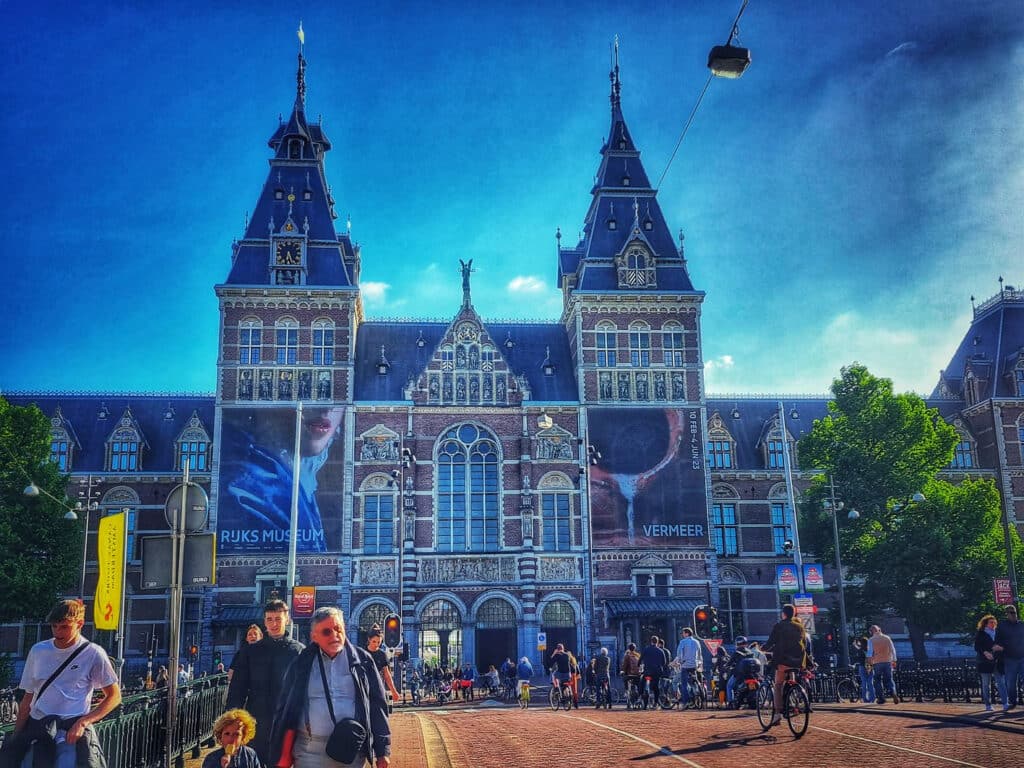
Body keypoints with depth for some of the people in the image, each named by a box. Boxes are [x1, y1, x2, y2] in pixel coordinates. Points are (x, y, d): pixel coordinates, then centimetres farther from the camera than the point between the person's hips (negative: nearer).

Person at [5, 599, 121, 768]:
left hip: (73, 729, -4)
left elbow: (114, 696, 0)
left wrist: (83, 722, -13)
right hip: (36, 726, 4)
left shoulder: (93, 654, -1)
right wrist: (16, 737, 10)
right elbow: (28, 698, 17)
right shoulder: (37, 651, 12)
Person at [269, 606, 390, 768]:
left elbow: (378, 705, 6)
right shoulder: (302, 664, 5)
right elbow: (285, 710, 8)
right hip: (310, 753, 0)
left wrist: (383, 750, 2)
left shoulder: (362, 660, 5)